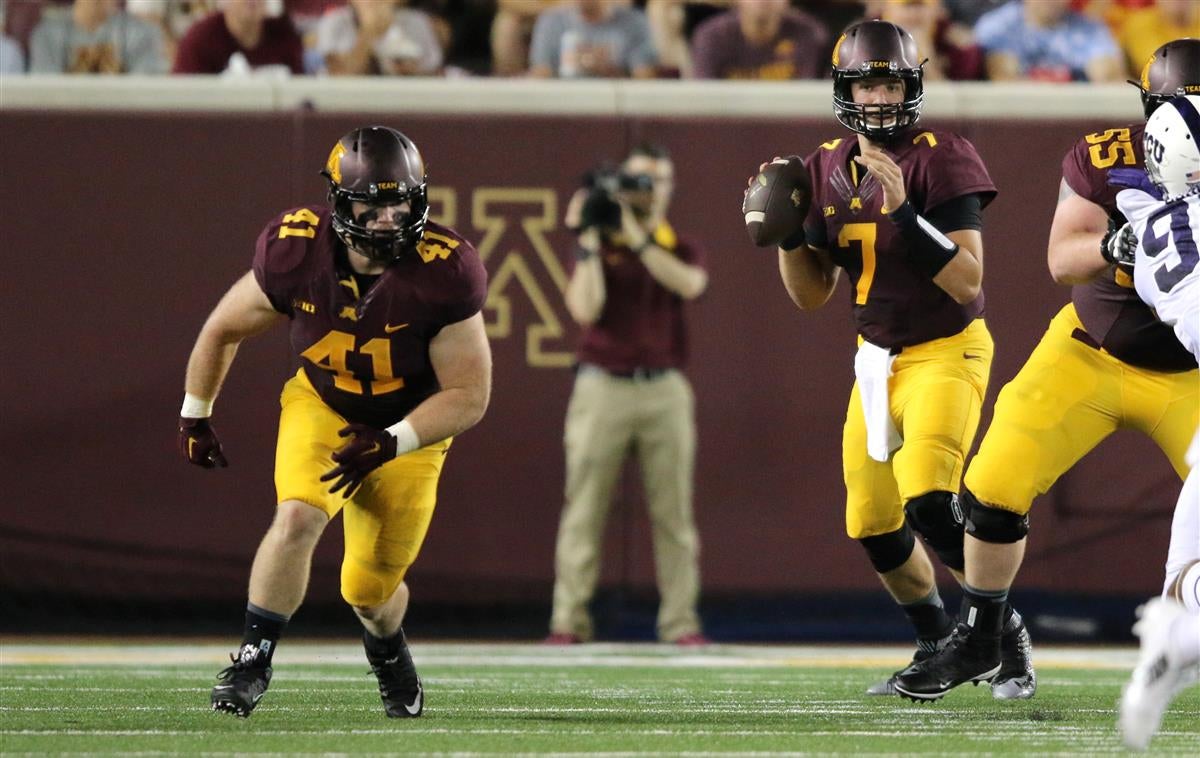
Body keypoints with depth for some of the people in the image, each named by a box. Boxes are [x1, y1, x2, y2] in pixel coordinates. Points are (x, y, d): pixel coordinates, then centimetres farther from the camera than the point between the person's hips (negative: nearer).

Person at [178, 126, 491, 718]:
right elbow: (224, 329, -4)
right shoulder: (294, 252, -24)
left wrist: (392, 444, -32)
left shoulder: (444, 274, -29)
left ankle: (388, 648, 42)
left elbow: (468, 396, -21)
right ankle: (253, 658, -12)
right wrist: (194, 415, 6)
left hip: (411, 424, 0)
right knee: (298, 517, -28)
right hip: (321, 403, 0)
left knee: (370, 590, 6)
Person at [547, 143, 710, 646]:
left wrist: (635, 236, -17)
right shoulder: (596, 247, 6)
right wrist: (590, 240, -11)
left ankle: (680, 621, 2)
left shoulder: (682, 249, 11)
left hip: (664, 391, 1)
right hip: (602, 389, -1)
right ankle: (568, 619, -3)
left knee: (673, 510, 0)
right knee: (583, 507, -4)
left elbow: (689, 283, -14)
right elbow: (586, 309, -10)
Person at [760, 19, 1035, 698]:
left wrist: (904, 215, -31)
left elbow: (967, 282, -22)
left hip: (947, 353, -7)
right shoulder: (827, 170, 3)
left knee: (927, 501, -24)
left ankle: (1005, 631, -7)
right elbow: (812, 294, 9)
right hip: (877, 358, 7)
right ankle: (939, 643, 29)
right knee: (873, 522, 8)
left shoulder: (942, 160, -16)